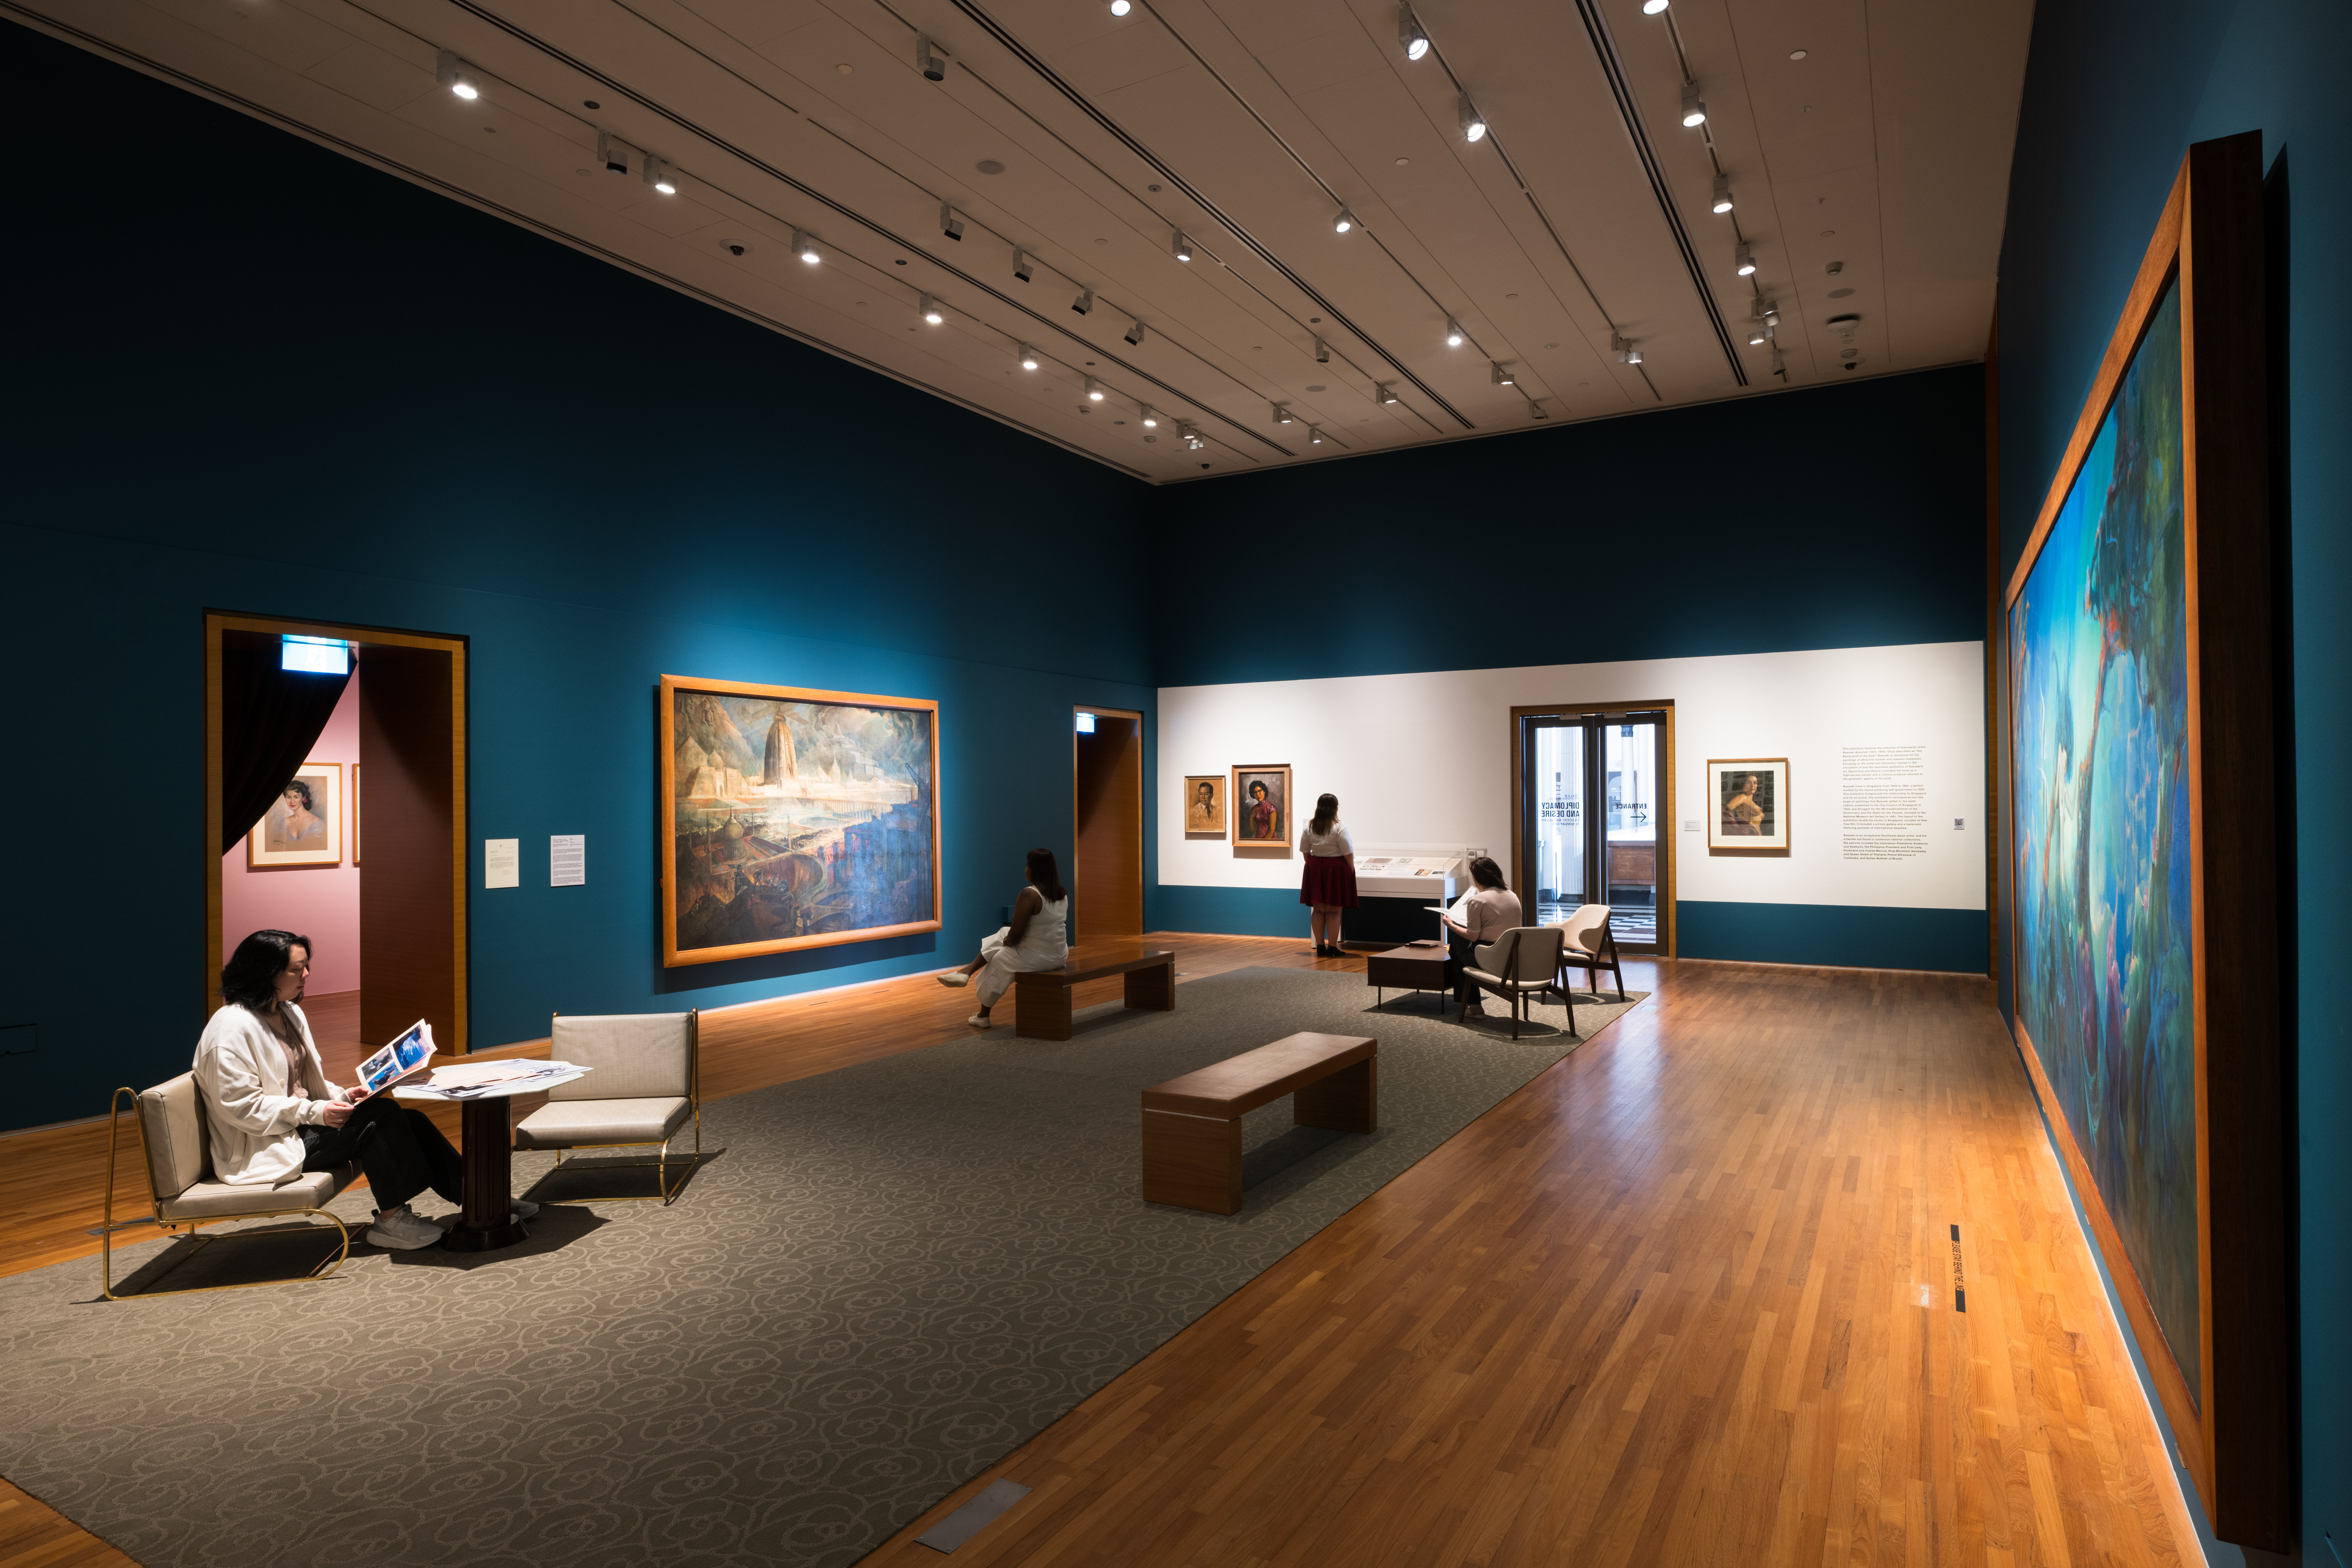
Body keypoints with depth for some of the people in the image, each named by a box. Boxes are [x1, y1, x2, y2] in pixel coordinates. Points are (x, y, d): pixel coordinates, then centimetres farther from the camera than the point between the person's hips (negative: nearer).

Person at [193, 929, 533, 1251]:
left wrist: (343, 1098, -1)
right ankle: (392, 1219, -15)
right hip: (263, 1148, -9)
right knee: (380, 1115, -24)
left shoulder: (289, 1013, 13)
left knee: (408, 1120, -10)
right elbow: (238, 1105, -21)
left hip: (301, 1123, 9)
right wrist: (315, 1113, -23)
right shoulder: (231, 1028, -16)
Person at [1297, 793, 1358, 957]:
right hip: (1336, 869, -5)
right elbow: (1348, 853, -11)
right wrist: (1351, 869, 3)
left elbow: (1305, 852, 8)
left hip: (1315, 868, 5)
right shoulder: (1339, 828, -13)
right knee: (1333, 911, 0)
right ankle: (1332, 948, 4)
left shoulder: (1308, 827, 3)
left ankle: (1320, 946, 12)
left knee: (1318, 910, 9)